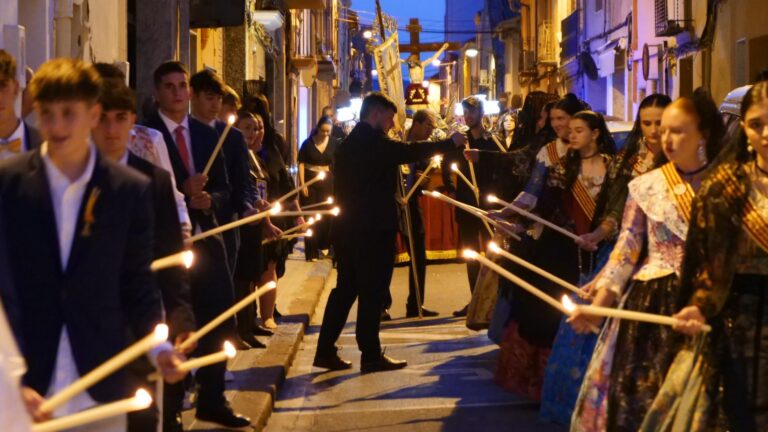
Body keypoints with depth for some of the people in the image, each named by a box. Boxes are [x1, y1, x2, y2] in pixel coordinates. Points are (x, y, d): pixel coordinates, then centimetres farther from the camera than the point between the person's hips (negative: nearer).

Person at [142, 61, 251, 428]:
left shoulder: (206, 134, 12)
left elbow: (223, 188, 12)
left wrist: (209, 199, -10)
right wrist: (181, 191, -23)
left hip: (205, 236, 5)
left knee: (220, 320, 6)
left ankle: (212, 401, 19)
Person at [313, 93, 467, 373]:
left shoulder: (348, 144, 14)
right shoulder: (373, 142, -14)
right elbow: (412, 152, -17)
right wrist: (451, 143, -6)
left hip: (347, 228, 9)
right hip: (373, 229, -9)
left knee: (346, 288, 13)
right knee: (372, 292, -2)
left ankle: (325, 351, 12)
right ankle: (371, 356, 2)